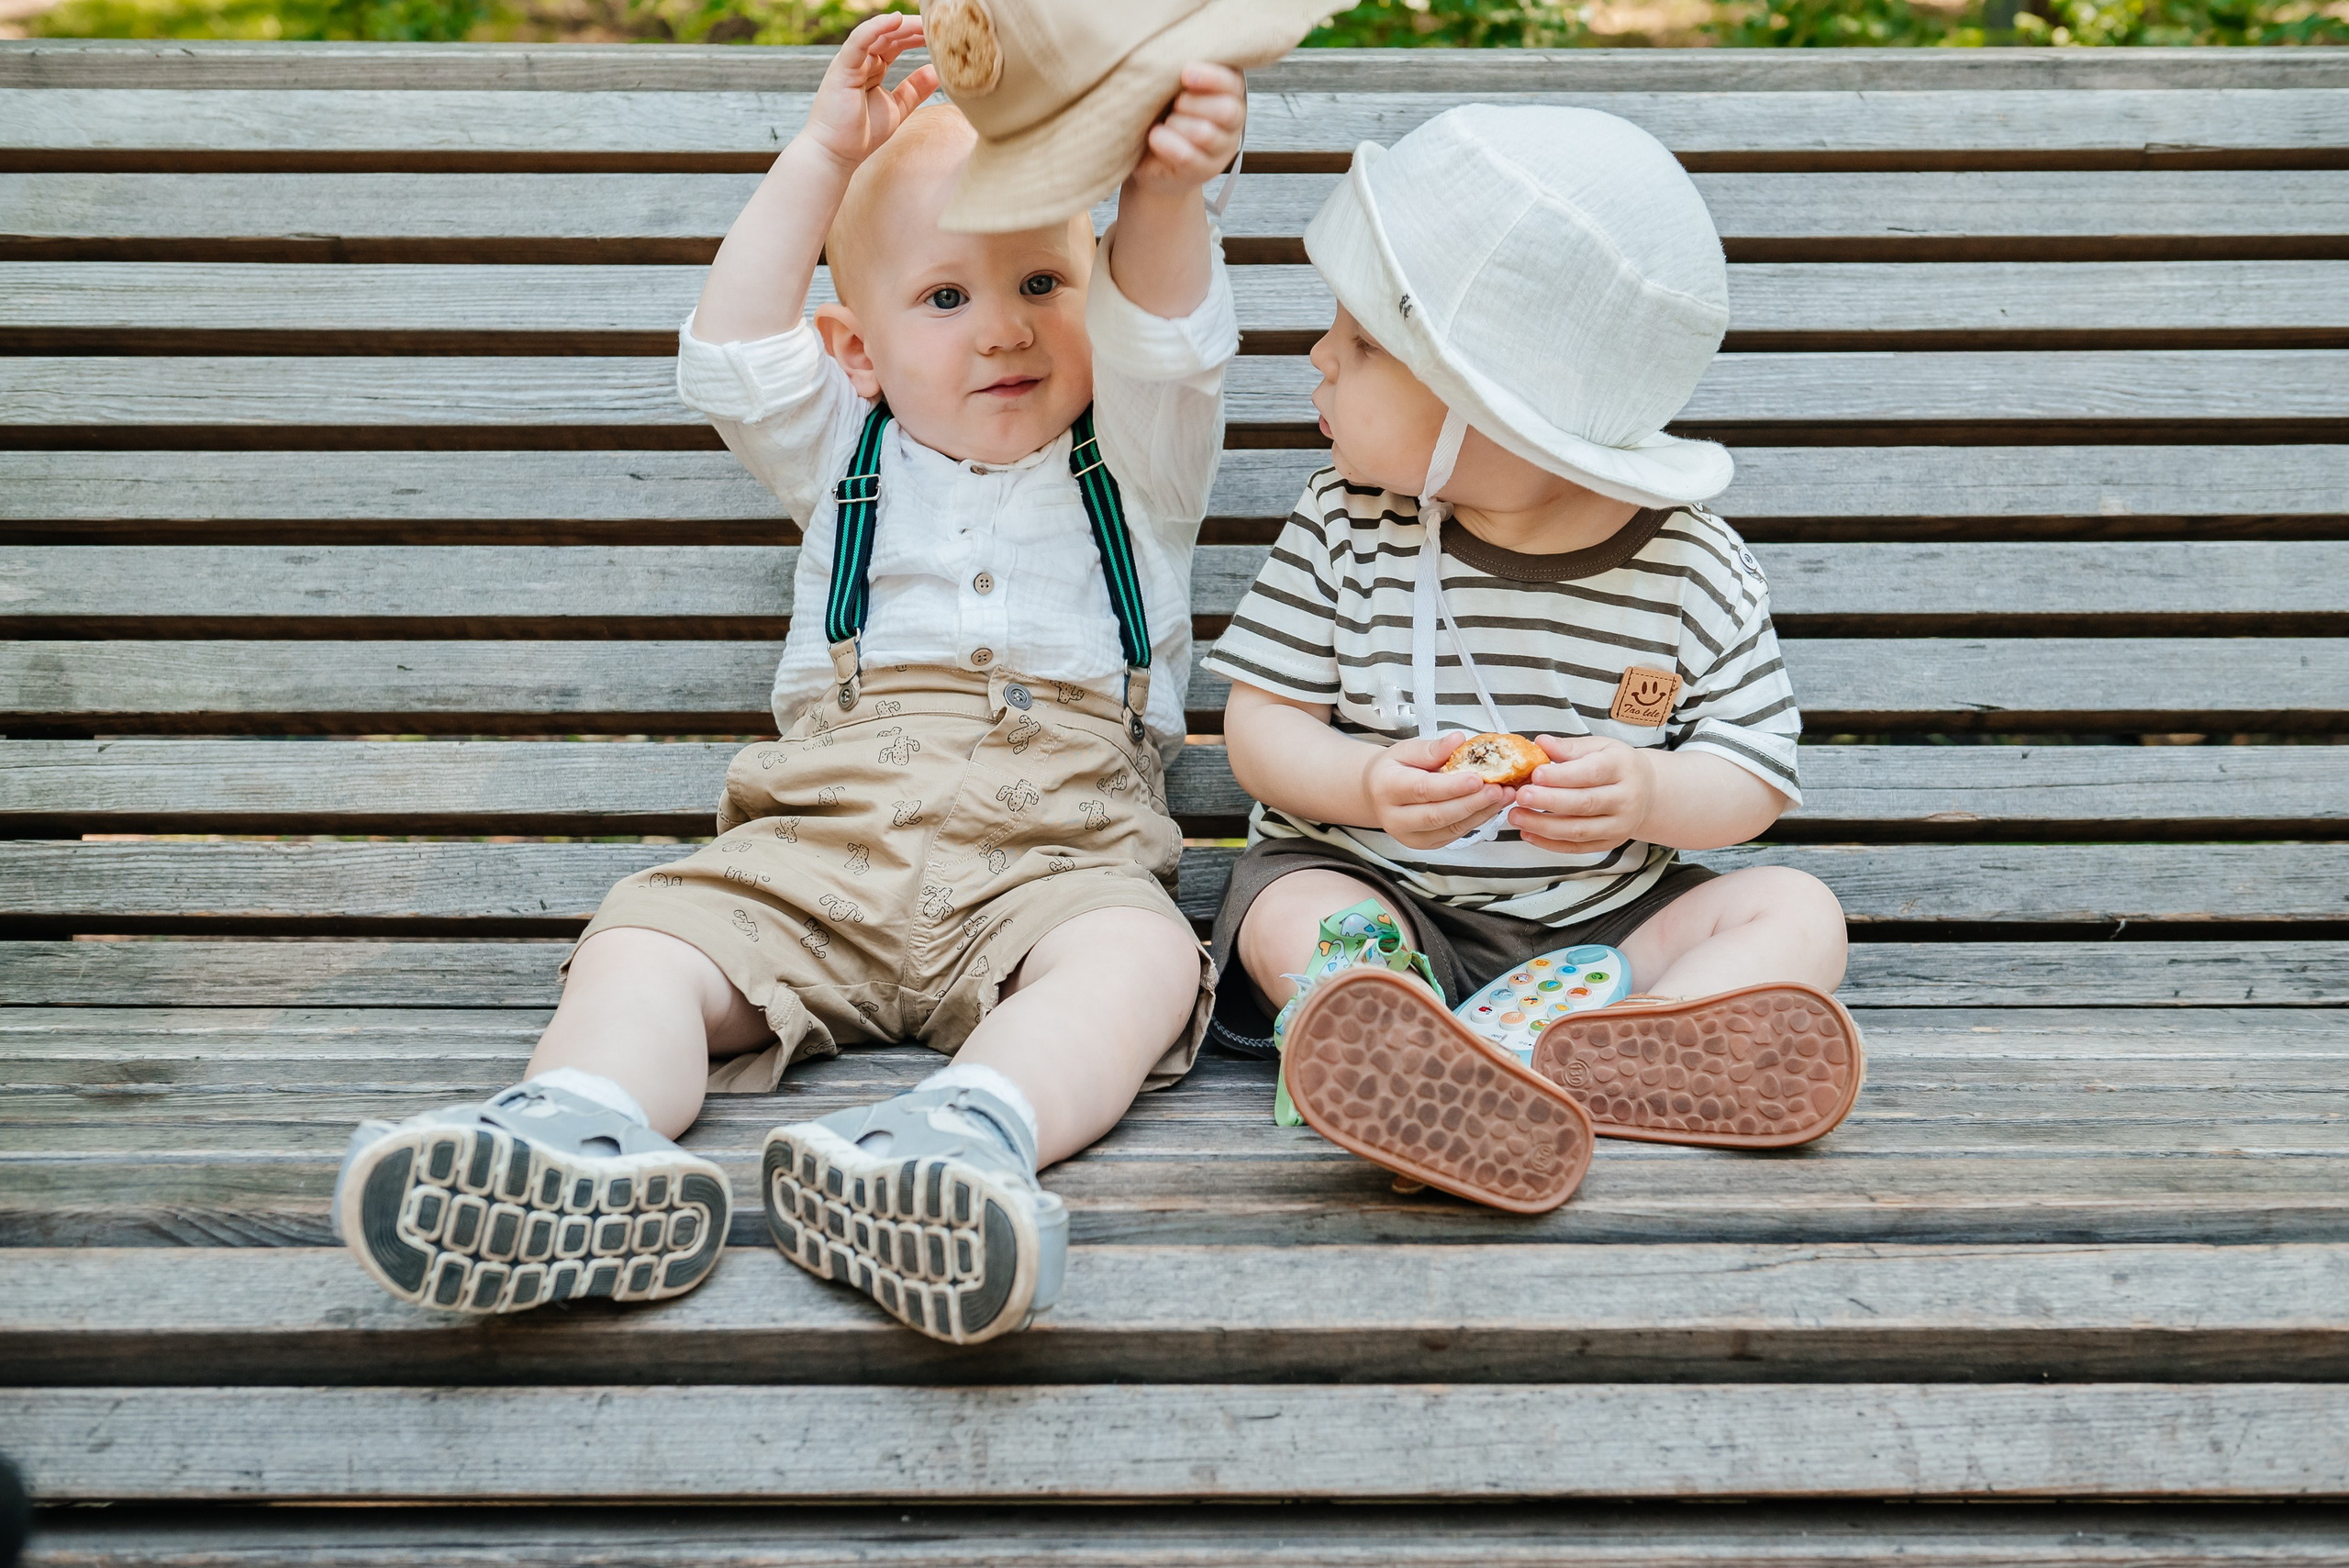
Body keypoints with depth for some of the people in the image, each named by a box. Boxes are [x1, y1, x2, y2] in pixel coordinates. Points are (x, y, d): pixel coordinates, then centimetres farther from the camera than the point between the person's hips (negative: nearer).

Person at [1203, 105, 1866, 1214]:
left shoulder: (1692, 570, -8)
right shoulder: (1345, 528, -6)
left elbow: (1757, 777, -3)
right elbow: (1261, 725, -3)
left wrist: (1651, 794, -26)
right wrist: (1365, 785, -25)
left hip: (1603, 918, 1)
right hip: (1376, 886, 0)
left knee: (1796, 911, -19)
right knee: (1291, 915, -29)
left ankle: (1591, 1064, -47)